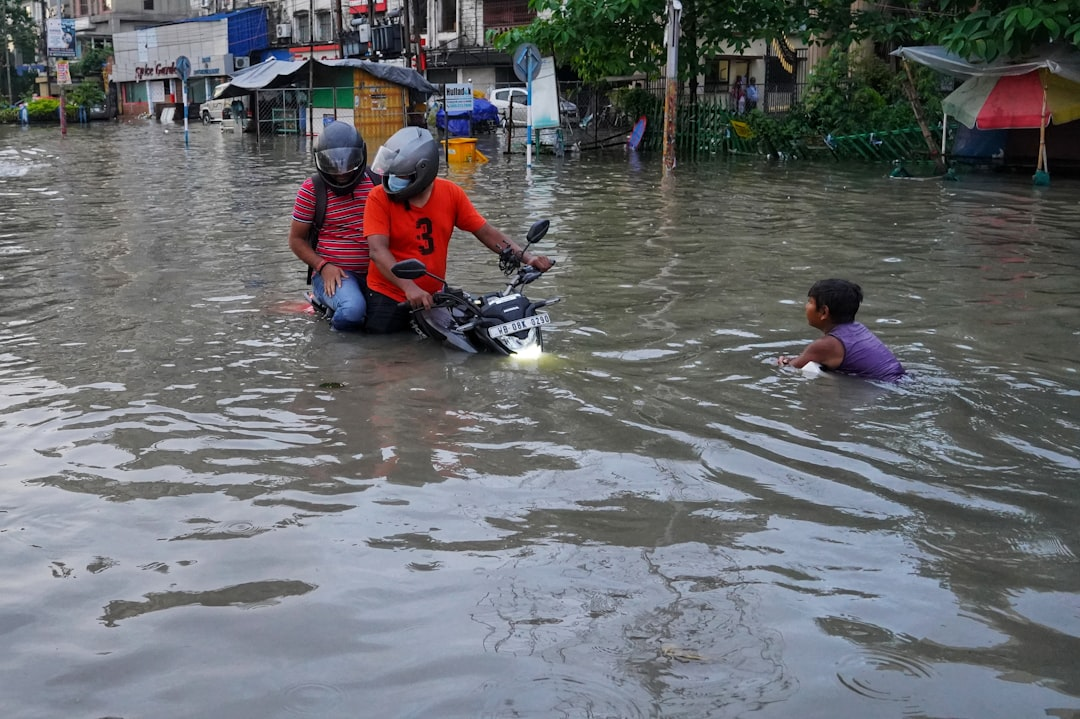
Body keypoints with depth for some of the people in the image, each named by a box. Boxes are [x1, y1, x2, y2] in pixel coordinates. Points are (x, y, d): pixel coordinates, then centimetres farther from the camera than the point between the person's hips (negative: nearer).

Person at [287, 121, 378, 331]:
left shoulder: (376, 182, 5)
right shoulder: (311, 190, -3)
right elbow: (296, 239, 3)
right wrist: (323, 266, -12)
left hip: (374, 272, 5)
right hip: (332, 273, -5)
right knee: (353, 310, -34)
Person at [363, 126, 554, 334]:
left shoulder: (451, 194, -5)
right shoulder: (380, 198, -14)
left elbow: (486, 232, -3)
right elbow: (378, 251, -23)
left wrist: (526, 257, -16)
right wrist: (409, 288, -37)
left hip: (431, 296, 3)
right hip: (389, 295, -3)